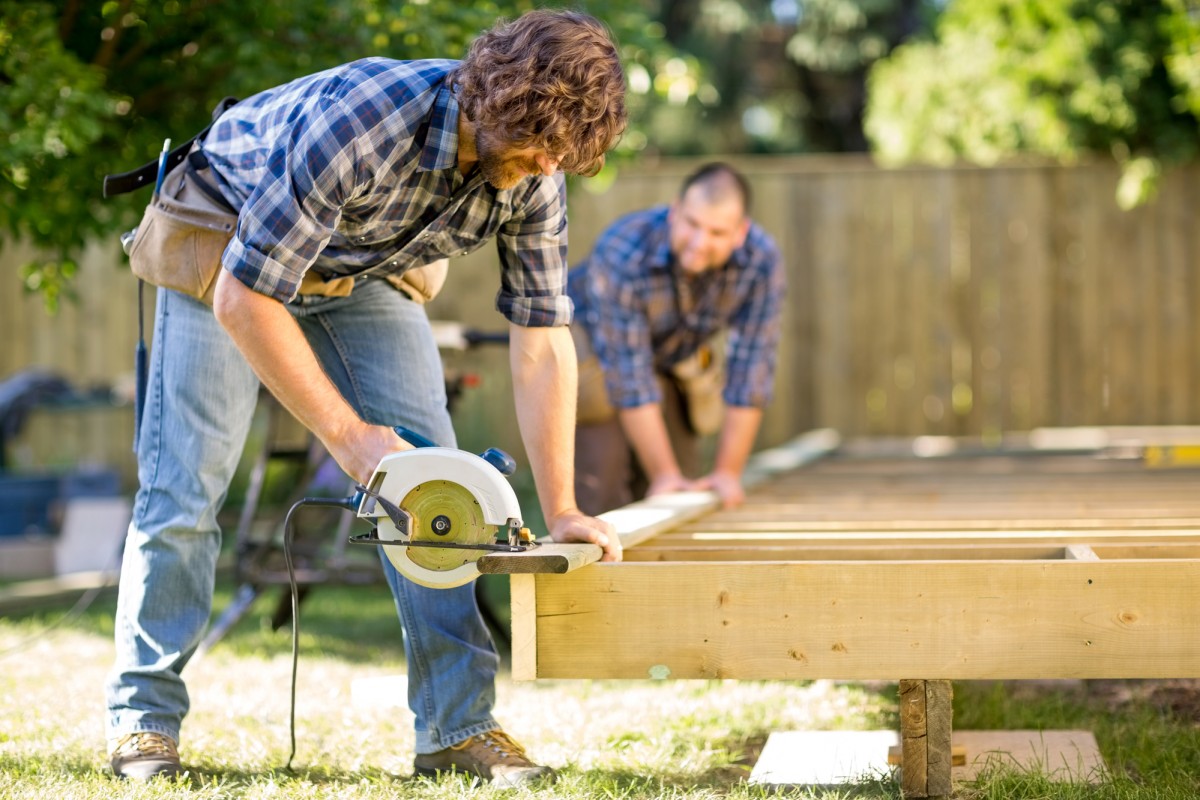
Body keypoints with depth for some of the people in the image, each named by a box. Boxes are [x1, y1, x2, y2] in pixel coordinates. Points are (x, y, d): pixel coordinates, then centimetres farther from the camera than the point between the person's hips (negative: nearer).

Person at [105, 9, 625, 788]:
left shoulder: (535, 176, -23)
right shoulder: (357, 120, -41)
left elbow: (542, 342, -14)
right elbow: (244, 300, -36)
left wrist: (562, 509, -17)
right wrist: (346, 435, -34)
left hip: (362, 270, 5)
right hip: (225, 244, -5)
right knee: (186, 481, -9)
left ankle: (459, 725, -5)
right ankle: (144, 720, 3)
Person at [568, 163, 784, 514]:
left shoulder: (761, 260, -29)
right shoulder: (621, 252, -38)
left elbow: (750, 367, -21)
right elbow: (629, 375, -32)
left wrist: (727, 472, -18)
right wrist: (664, 473, -27)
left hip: (676, 359, 4)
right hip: (590, 344, -4)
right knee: (604, 480, -21)